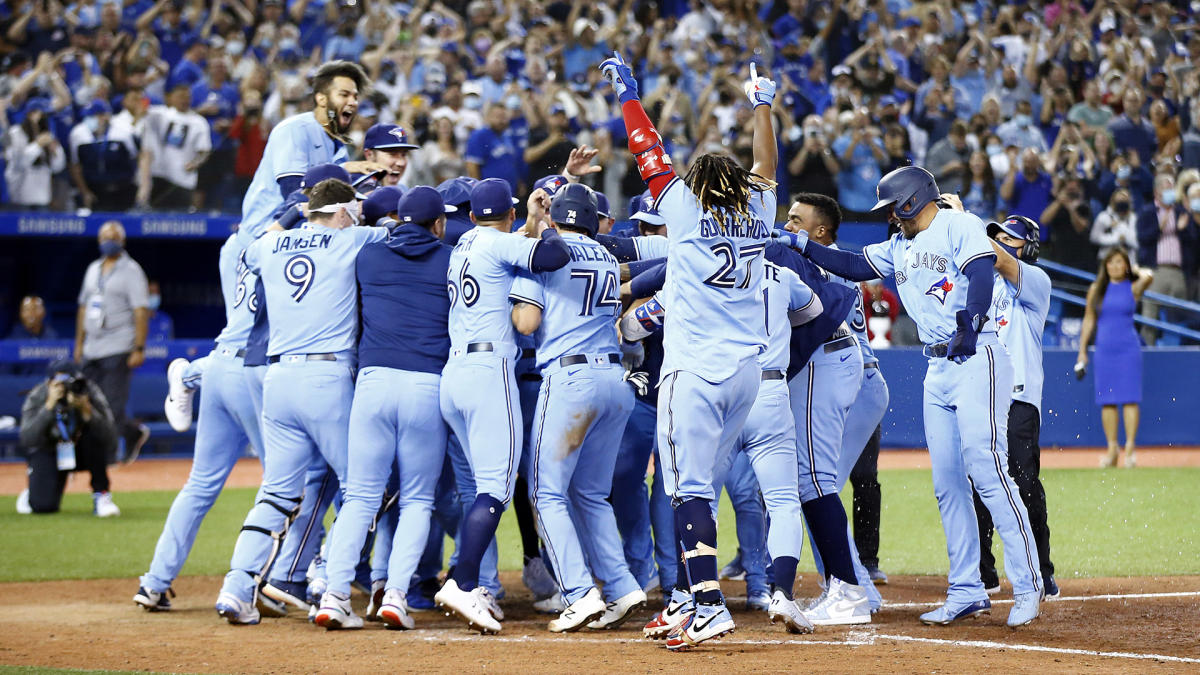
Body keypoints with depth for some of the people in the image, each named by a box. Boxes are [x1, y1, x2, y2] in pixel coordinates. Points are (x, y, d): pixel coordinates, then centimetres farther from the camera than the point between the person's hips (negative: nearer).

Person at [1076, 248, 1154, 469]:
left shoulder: (1132, 288, 4)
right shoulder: (1096, 289, 10)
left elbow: (1148, 277, -19)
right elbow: (1089, 320, 13)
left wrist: (1135, 270, 3)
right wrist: (1082, 352, 10)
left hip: (1128, 349, -2)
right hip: (1104, 349, 2)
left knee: (1129, 398, -7)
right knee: (1107, 400, 1)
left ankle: (1130, 446, -5)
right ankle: (1112, 447, 6)